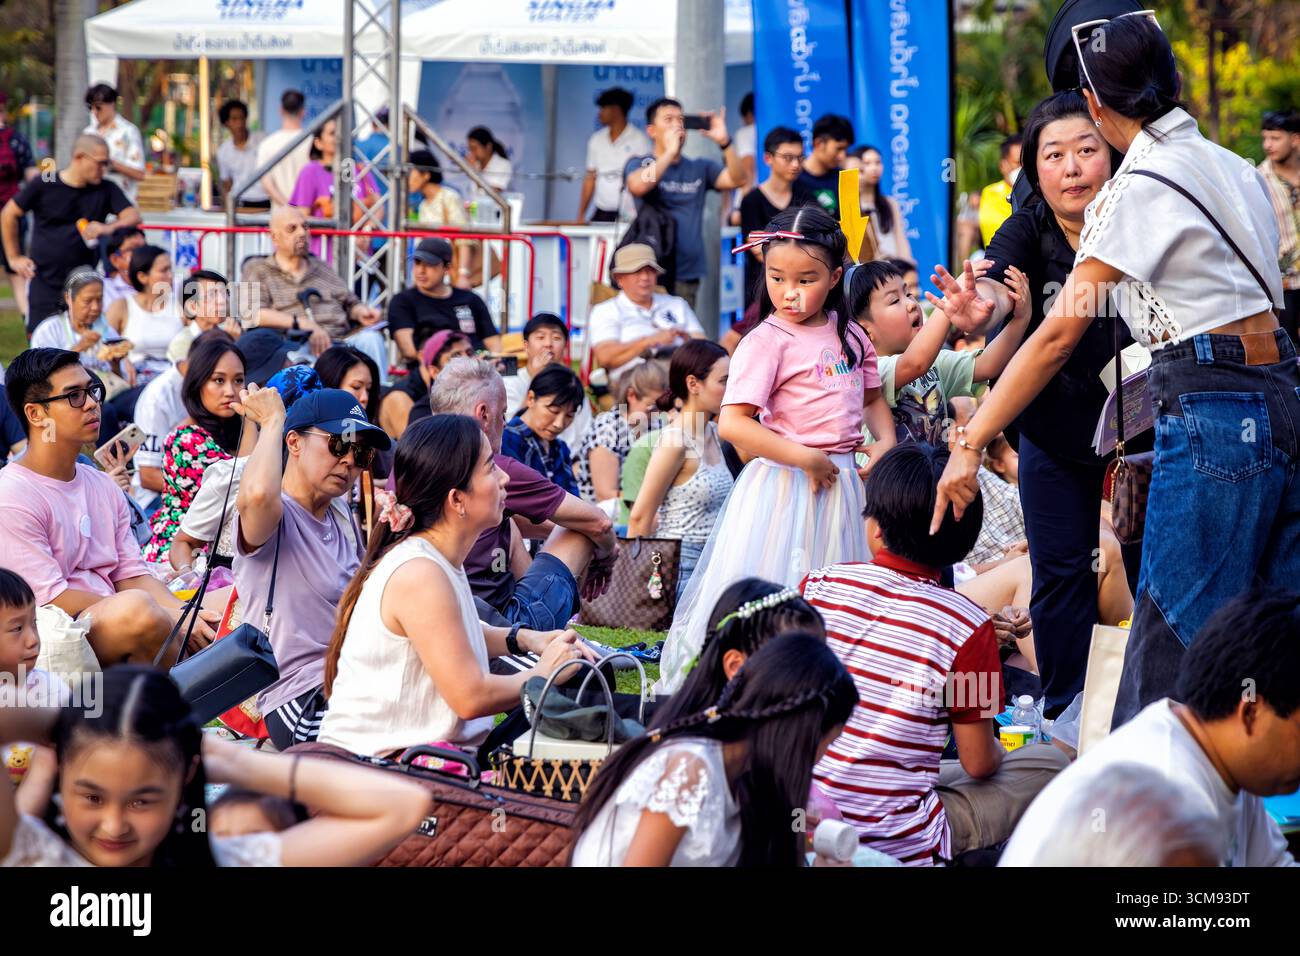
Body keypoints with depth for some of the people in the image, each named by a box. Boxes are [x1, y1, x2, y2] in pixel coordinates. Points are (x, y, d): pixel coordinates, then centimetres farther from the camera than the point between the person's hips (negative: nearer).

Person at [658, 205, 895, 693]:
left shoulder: (850, 334, 7)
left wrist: (887, 443, 3)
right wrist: (806, 459, -21)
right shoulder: (767, 341, -13)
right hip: (784, 484, -6)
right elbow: (732, 424, -21)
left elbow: (872, 398, 23)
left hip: (839, 482, 6)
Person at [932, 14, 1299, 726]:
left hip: (1211, 418, -8)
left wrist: (970, 445, -7)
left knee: (1170, 647, -5)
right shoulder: (1235, 168, 14)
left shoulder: (1139, 189, -8)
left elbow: (1058, 336, -10)